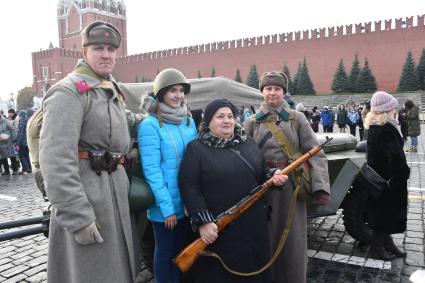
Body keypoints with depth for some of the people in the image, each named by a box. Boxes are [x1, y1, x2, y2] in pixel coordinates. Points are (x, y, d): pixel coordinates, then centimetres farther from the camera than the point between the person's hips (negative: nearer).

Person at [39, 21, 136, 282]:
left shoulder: (113, 92, 14)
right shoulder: (69, 92, -15)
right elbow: (56, 160, -24)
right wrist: (78, 218, -26)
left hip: (115, 191, 8)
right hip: (84, 193, -8)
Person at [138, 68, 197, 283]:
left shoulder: (189, 120, 5)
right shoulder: (150, 125, -14)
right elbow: (151, 170, -17)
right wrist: (167, 207, -18)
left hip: (187, 202, 6)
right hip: (165, 205, -5)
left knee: (181, 251, 21)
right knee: (165, 253, 13)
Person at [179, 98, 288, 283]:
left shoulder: (248, 143, 11)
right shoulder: (196, 148, -5)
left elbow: (262, 172, 19)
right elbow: (189, 187, -11)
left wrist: (274, 176, -3)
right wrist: (203, 221, -18)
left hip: (254, 224, 5)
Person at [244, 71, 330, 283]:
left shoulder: (297, 118, 3)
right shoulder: (252, 122, 5)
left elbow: (315, 153, -2)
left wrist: (320, 187, -13)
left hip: (292, 186, 0)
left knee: (293, 240, 7)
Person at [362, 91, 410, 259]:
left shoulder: (373, 127, 8)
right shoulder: (387, 129, -22)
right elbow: (395, 156, -25)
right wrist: (404, 172, -11)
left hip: (377, 175, 10)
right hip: (390, 178, -10)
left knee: (382, 210, 18)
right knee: (386, 210, 2)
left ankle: (386, 242, 33)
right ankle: (378, 247, 15)